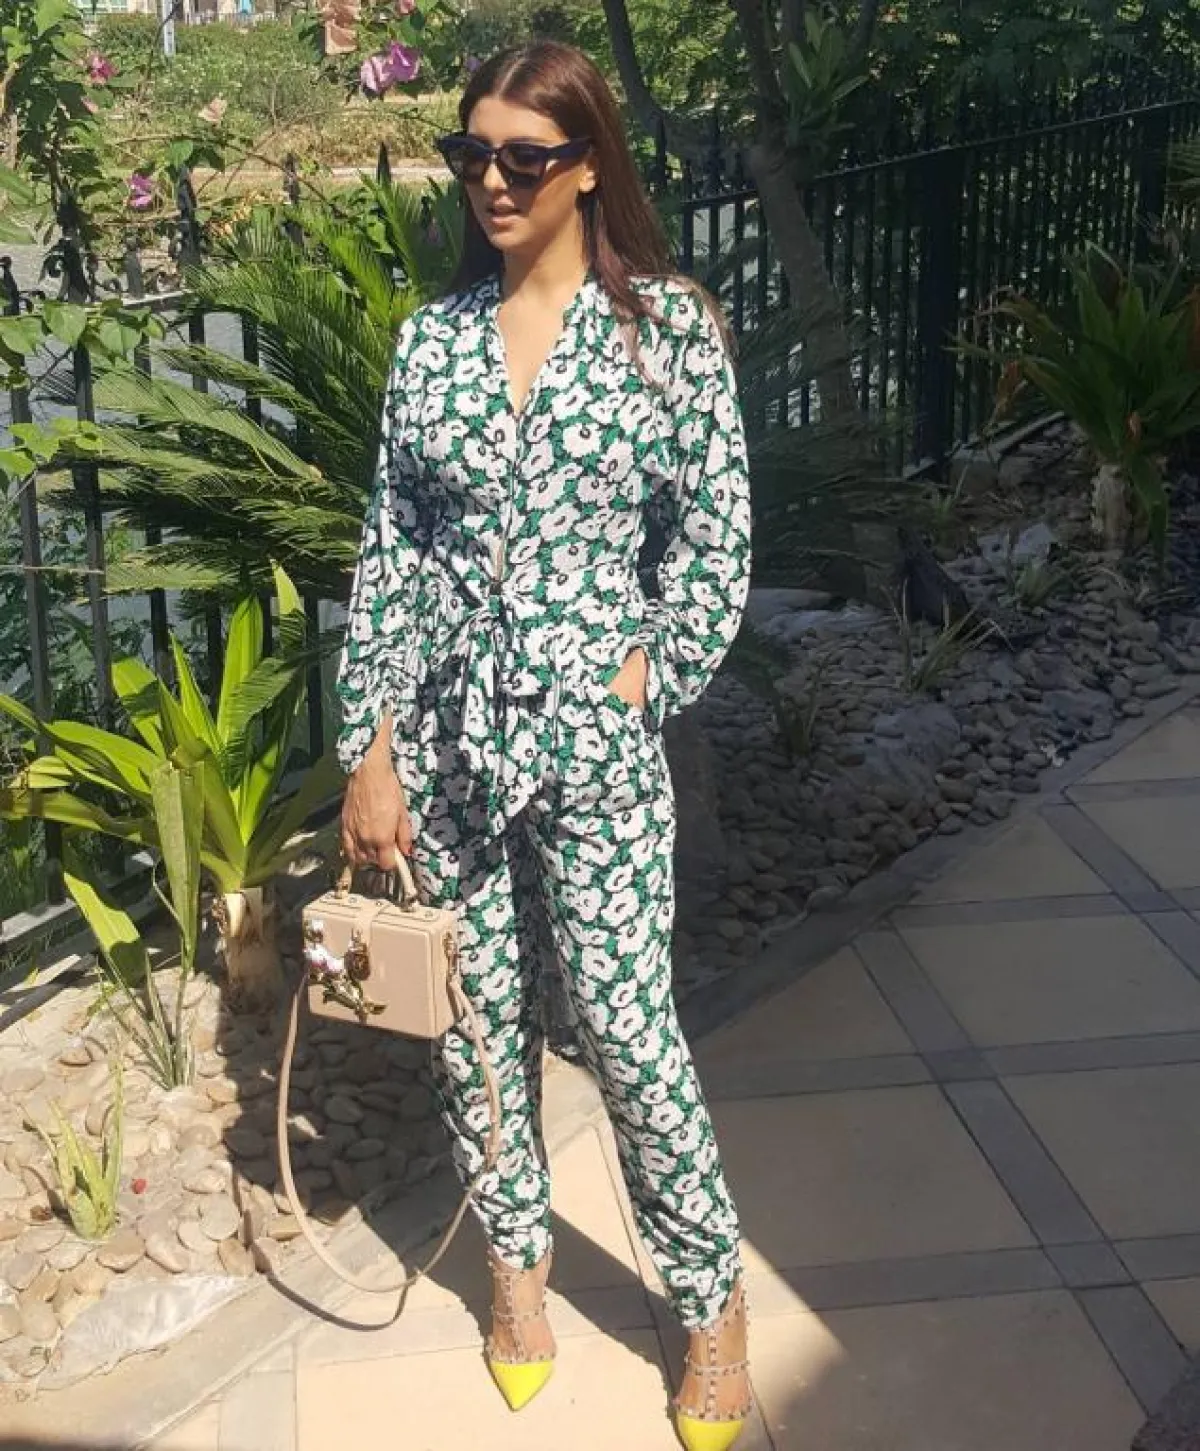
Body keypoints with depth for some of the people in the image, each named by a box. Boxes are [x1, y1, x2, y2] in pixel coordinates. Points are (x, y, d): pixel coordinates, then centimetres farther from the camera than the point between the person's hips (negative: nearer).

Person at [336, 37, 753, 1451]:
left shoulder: (668, 323, -4)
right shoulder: (433, 337, 5)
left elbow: (716, 534, -2)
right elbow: (389, 551, 4)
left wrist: (645, 679, -8)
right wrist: (370, 752, -1)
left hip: (594, 737, -3)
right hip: (446, 731, 4)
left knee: (628, 1027, 0)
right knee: (474, 1015, 13)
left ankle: (712, 1296, 21)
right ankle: (516, 1251, 36)